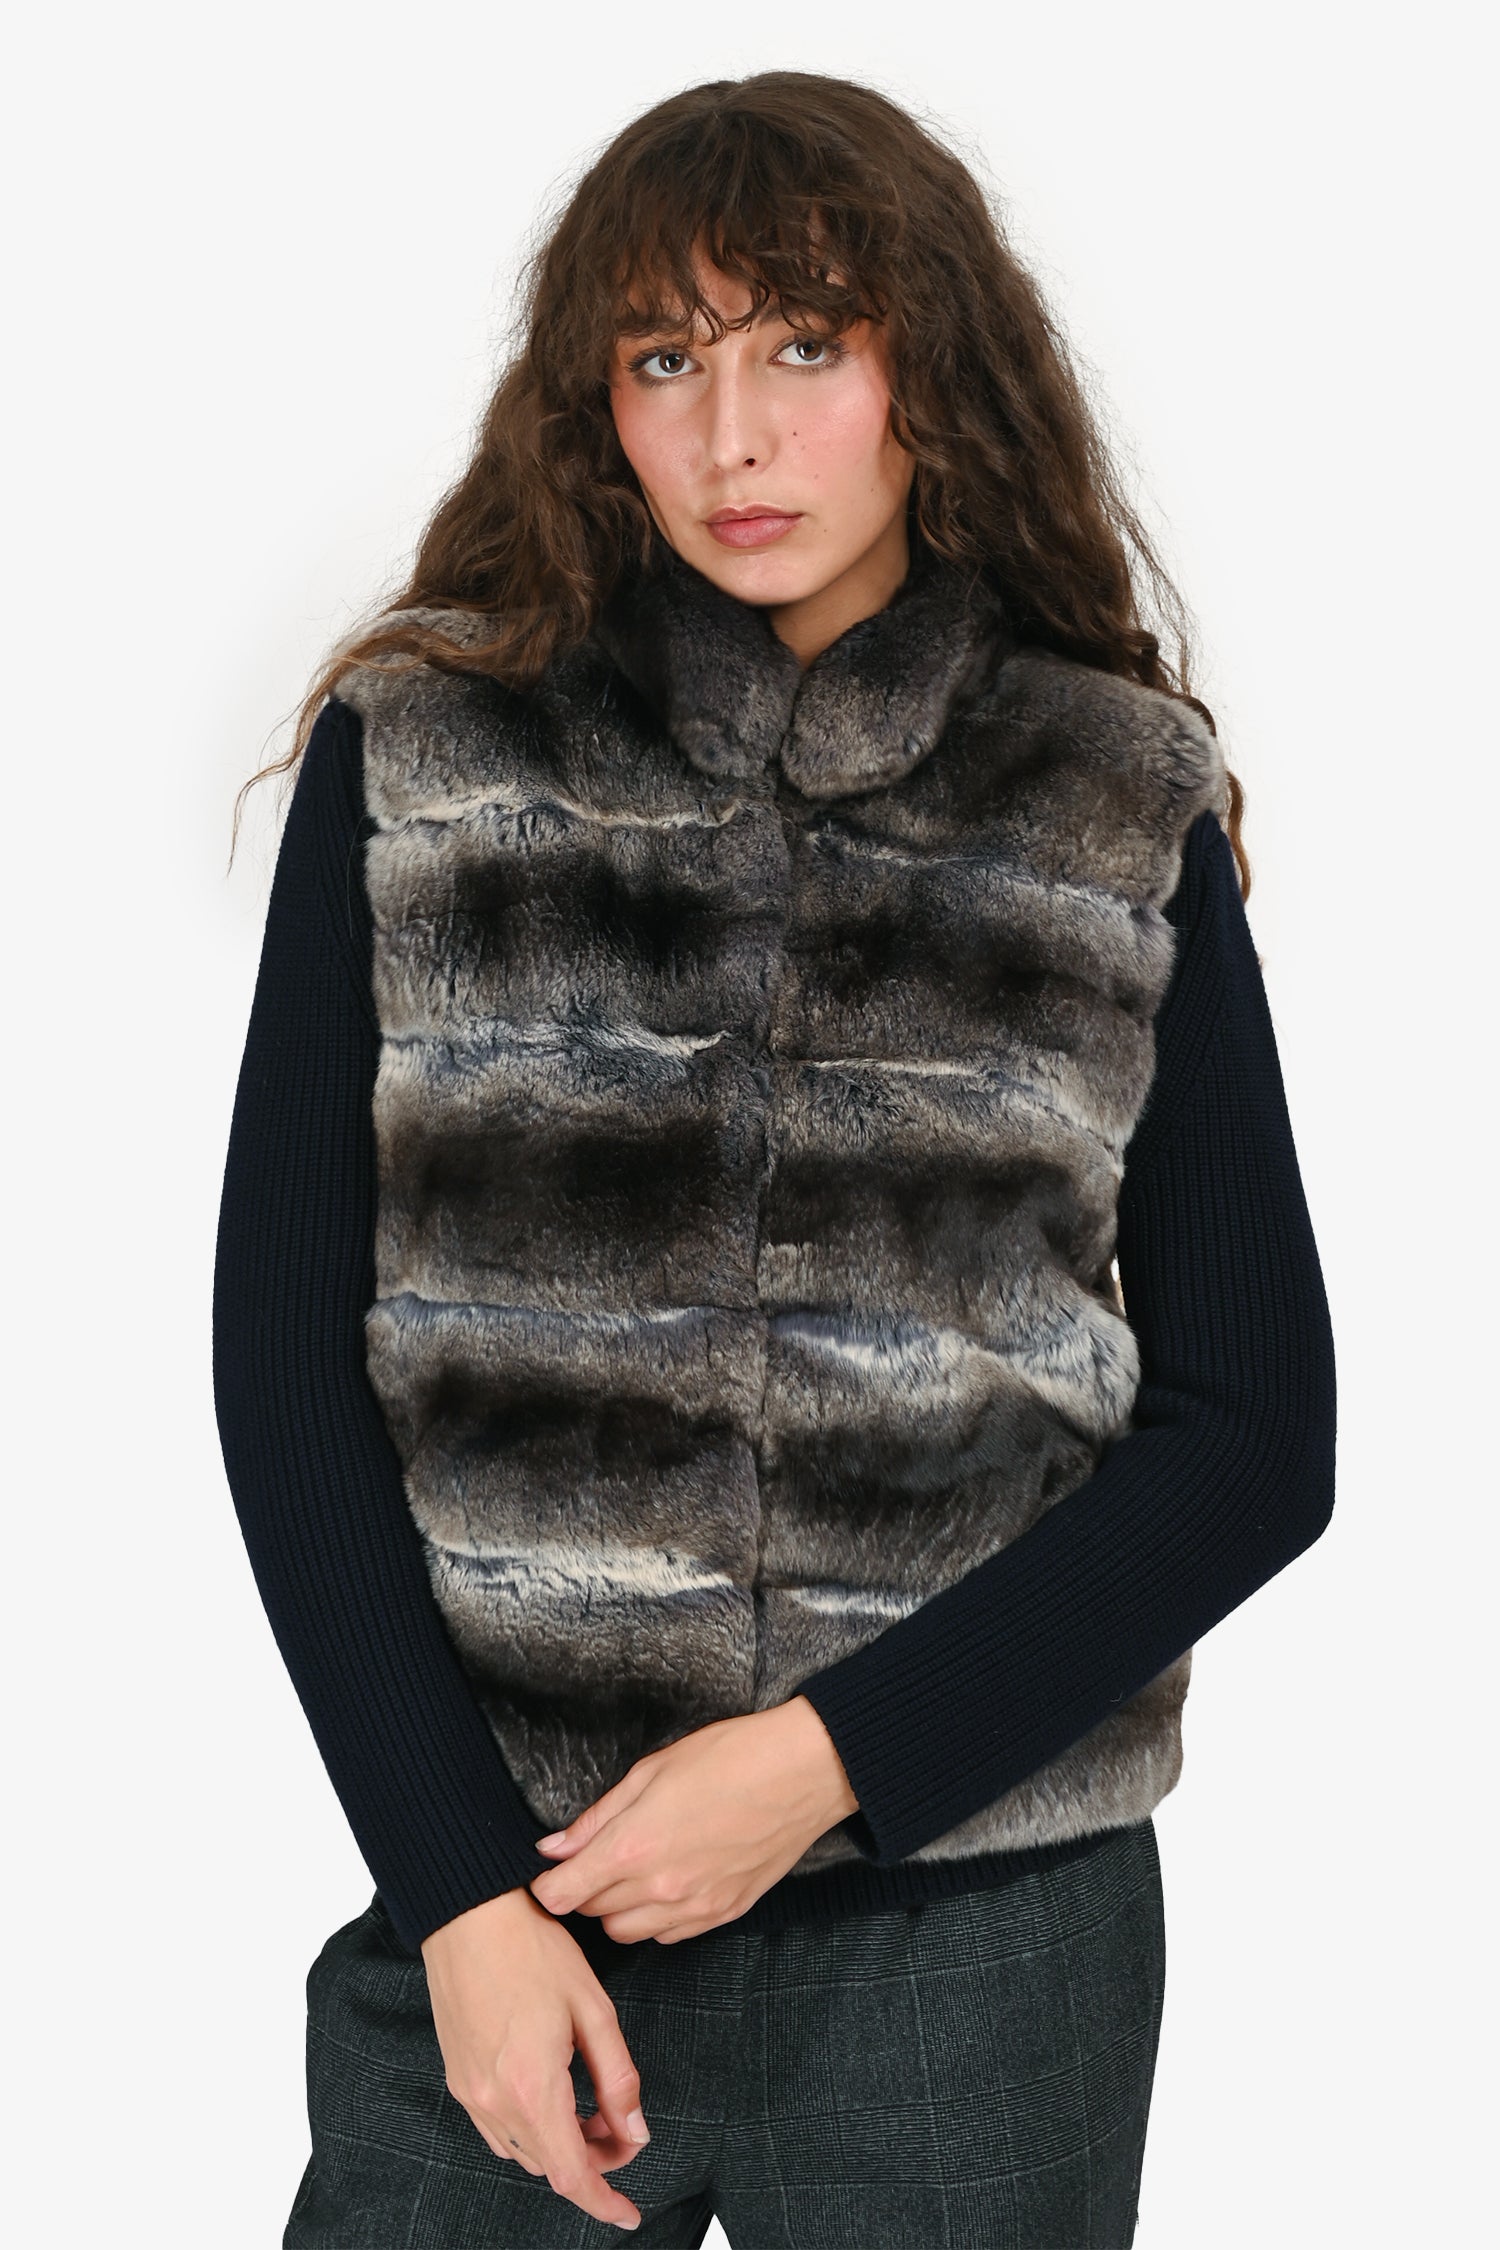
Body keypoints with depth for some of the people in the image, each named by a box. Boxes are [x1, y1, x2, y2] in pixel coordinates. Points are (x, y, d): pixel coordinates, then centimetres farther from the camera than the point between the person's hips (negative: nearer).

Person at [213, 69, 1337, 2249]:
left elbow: (1258, 1431, 1)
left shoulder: (1128, 817, 2)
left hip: (978, 1929, 0)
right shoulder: (414, 758, 2)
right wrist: (457, 1891, -7)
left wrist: (832, 1756, -10)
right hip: (494, 1893, 0)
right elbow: (284, 1351, 0)